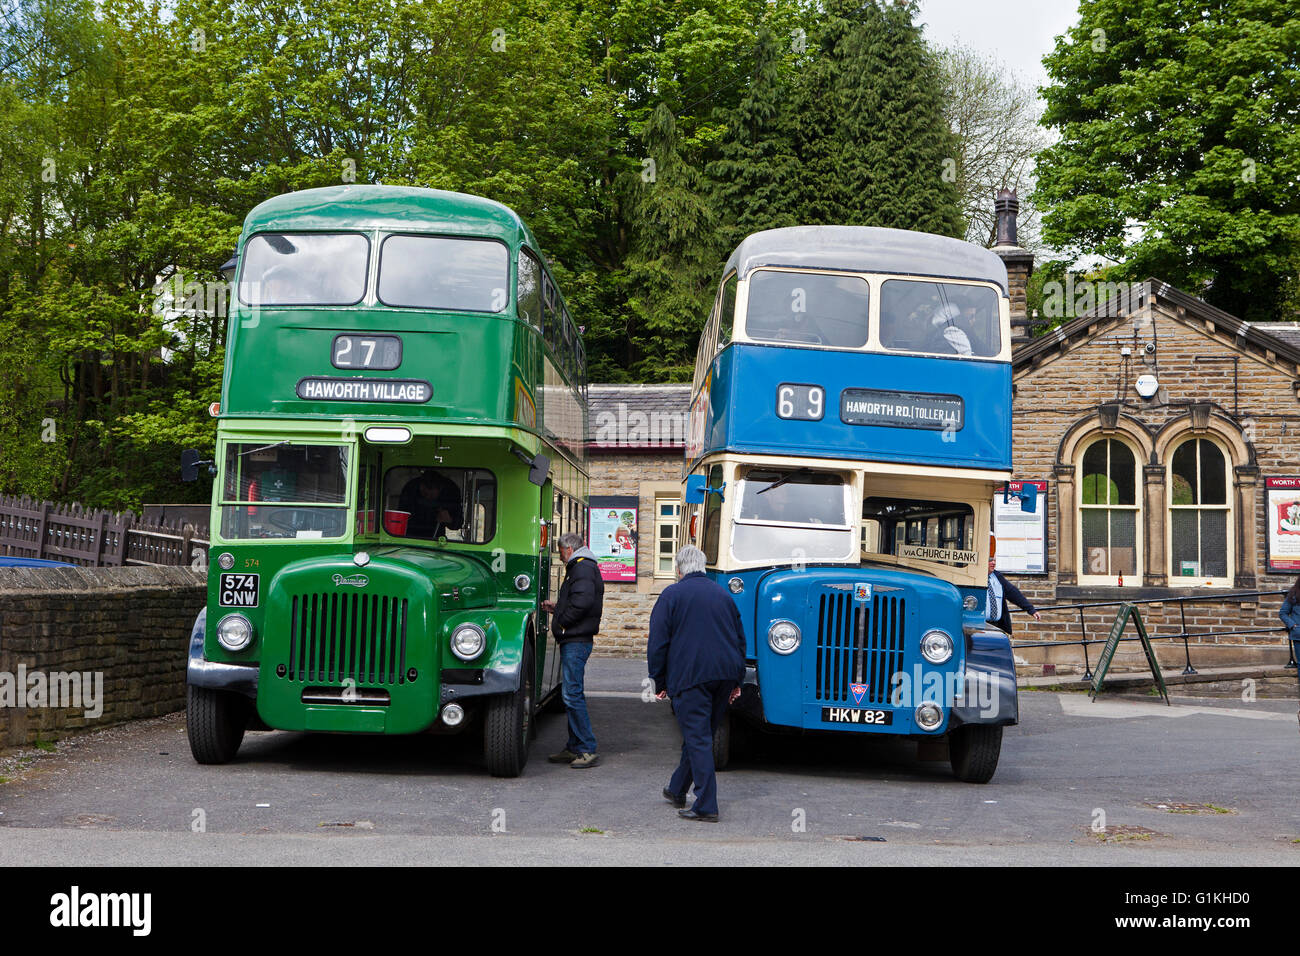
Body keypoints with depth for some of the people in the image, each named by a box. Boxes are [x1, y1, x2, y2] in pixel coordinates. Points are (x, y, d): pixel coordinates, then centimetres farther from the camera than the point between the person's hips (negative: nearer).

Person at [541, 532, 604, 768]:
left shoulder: (583, 569, -11)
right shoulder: (581, 568, 22)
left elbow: (583, 601, -25)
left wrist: (561, 620, -14)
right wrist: (556, 608, 21)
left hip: (576, 641, -11)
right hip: (573, 640, 11)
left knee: (572, 694, -12)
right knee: (570, 694, 12)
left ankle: (588, 750, -11)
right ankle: (574, 748, 17)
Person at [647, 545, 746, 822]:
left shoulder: (672, 594, -1)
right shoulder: (723, 594, 16)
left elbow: (658, 642, -4)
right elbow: (740, 639, 19)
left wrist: (659, 682, 4)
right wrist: (736, 680, 24)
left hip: (690, 675, -6)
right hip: (725, 675, 6)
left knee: (698, 739, -6)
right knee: (701, 734, 17)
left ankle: (706, 806, -11)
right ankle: (678, 790, 33)